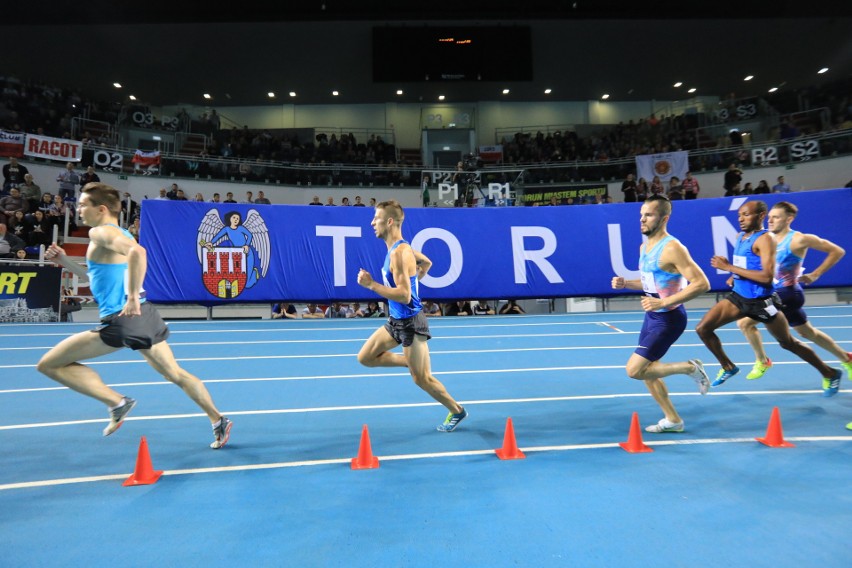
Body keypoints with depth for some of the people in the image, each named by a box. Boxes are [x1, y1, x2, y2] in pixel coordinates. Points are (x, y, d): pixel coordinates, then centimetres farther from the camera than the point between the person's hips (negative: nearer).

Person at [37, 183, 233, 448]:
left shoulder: (100, 232, -8)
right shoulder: (120, 234, 21)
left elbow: (137, 251, -31)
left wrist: (133, 296, -30)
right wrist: (64, 261, 23)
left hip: (122, 319, -9)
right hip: (143, 315, 9)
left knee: (49, 364, 4)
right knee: (176, 374, 14)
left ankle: (118, 403, -4)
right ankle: (218, 421, 14)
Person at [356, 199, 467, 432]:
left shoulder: (399, 253, -24)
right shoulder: (400, 248, 5)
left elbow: (404, 296, -30)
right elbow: (426, 263, 21)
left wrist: (371, 285, -26)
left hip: (410, 323, -9)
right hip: (396, 320, 9)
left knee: (422, 379, 3)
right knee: (365, 358, 12)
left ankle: (457, 411, 23)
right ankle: (411, 362, 20)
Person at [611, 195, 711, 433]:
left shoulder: (672, 248, -21)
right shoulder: (644, 247, 7)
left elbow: (702, 283, -25)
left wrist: (664, 302, -29)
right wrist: (625, 283, 2)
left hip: (668, 318, -9)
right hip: (652, 316, 9)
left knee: (634, 370, -11)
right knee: (647, 371, 15)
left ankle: (690, 368, 8)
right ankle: (673, 420, 31)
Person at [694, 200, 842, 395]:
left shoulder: (764, 239, -17)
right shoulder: (740, 236, 7)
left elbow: (767, 276, -27)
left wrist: (729, 267, -26)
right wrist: (734, 275, 5)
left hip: (761, 301, -7)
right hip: (738, 297, 7)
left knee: (788, 343, 10)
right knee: (703, 329, -3)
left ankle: (830, 374, 34)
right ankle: (728, 367, 18)